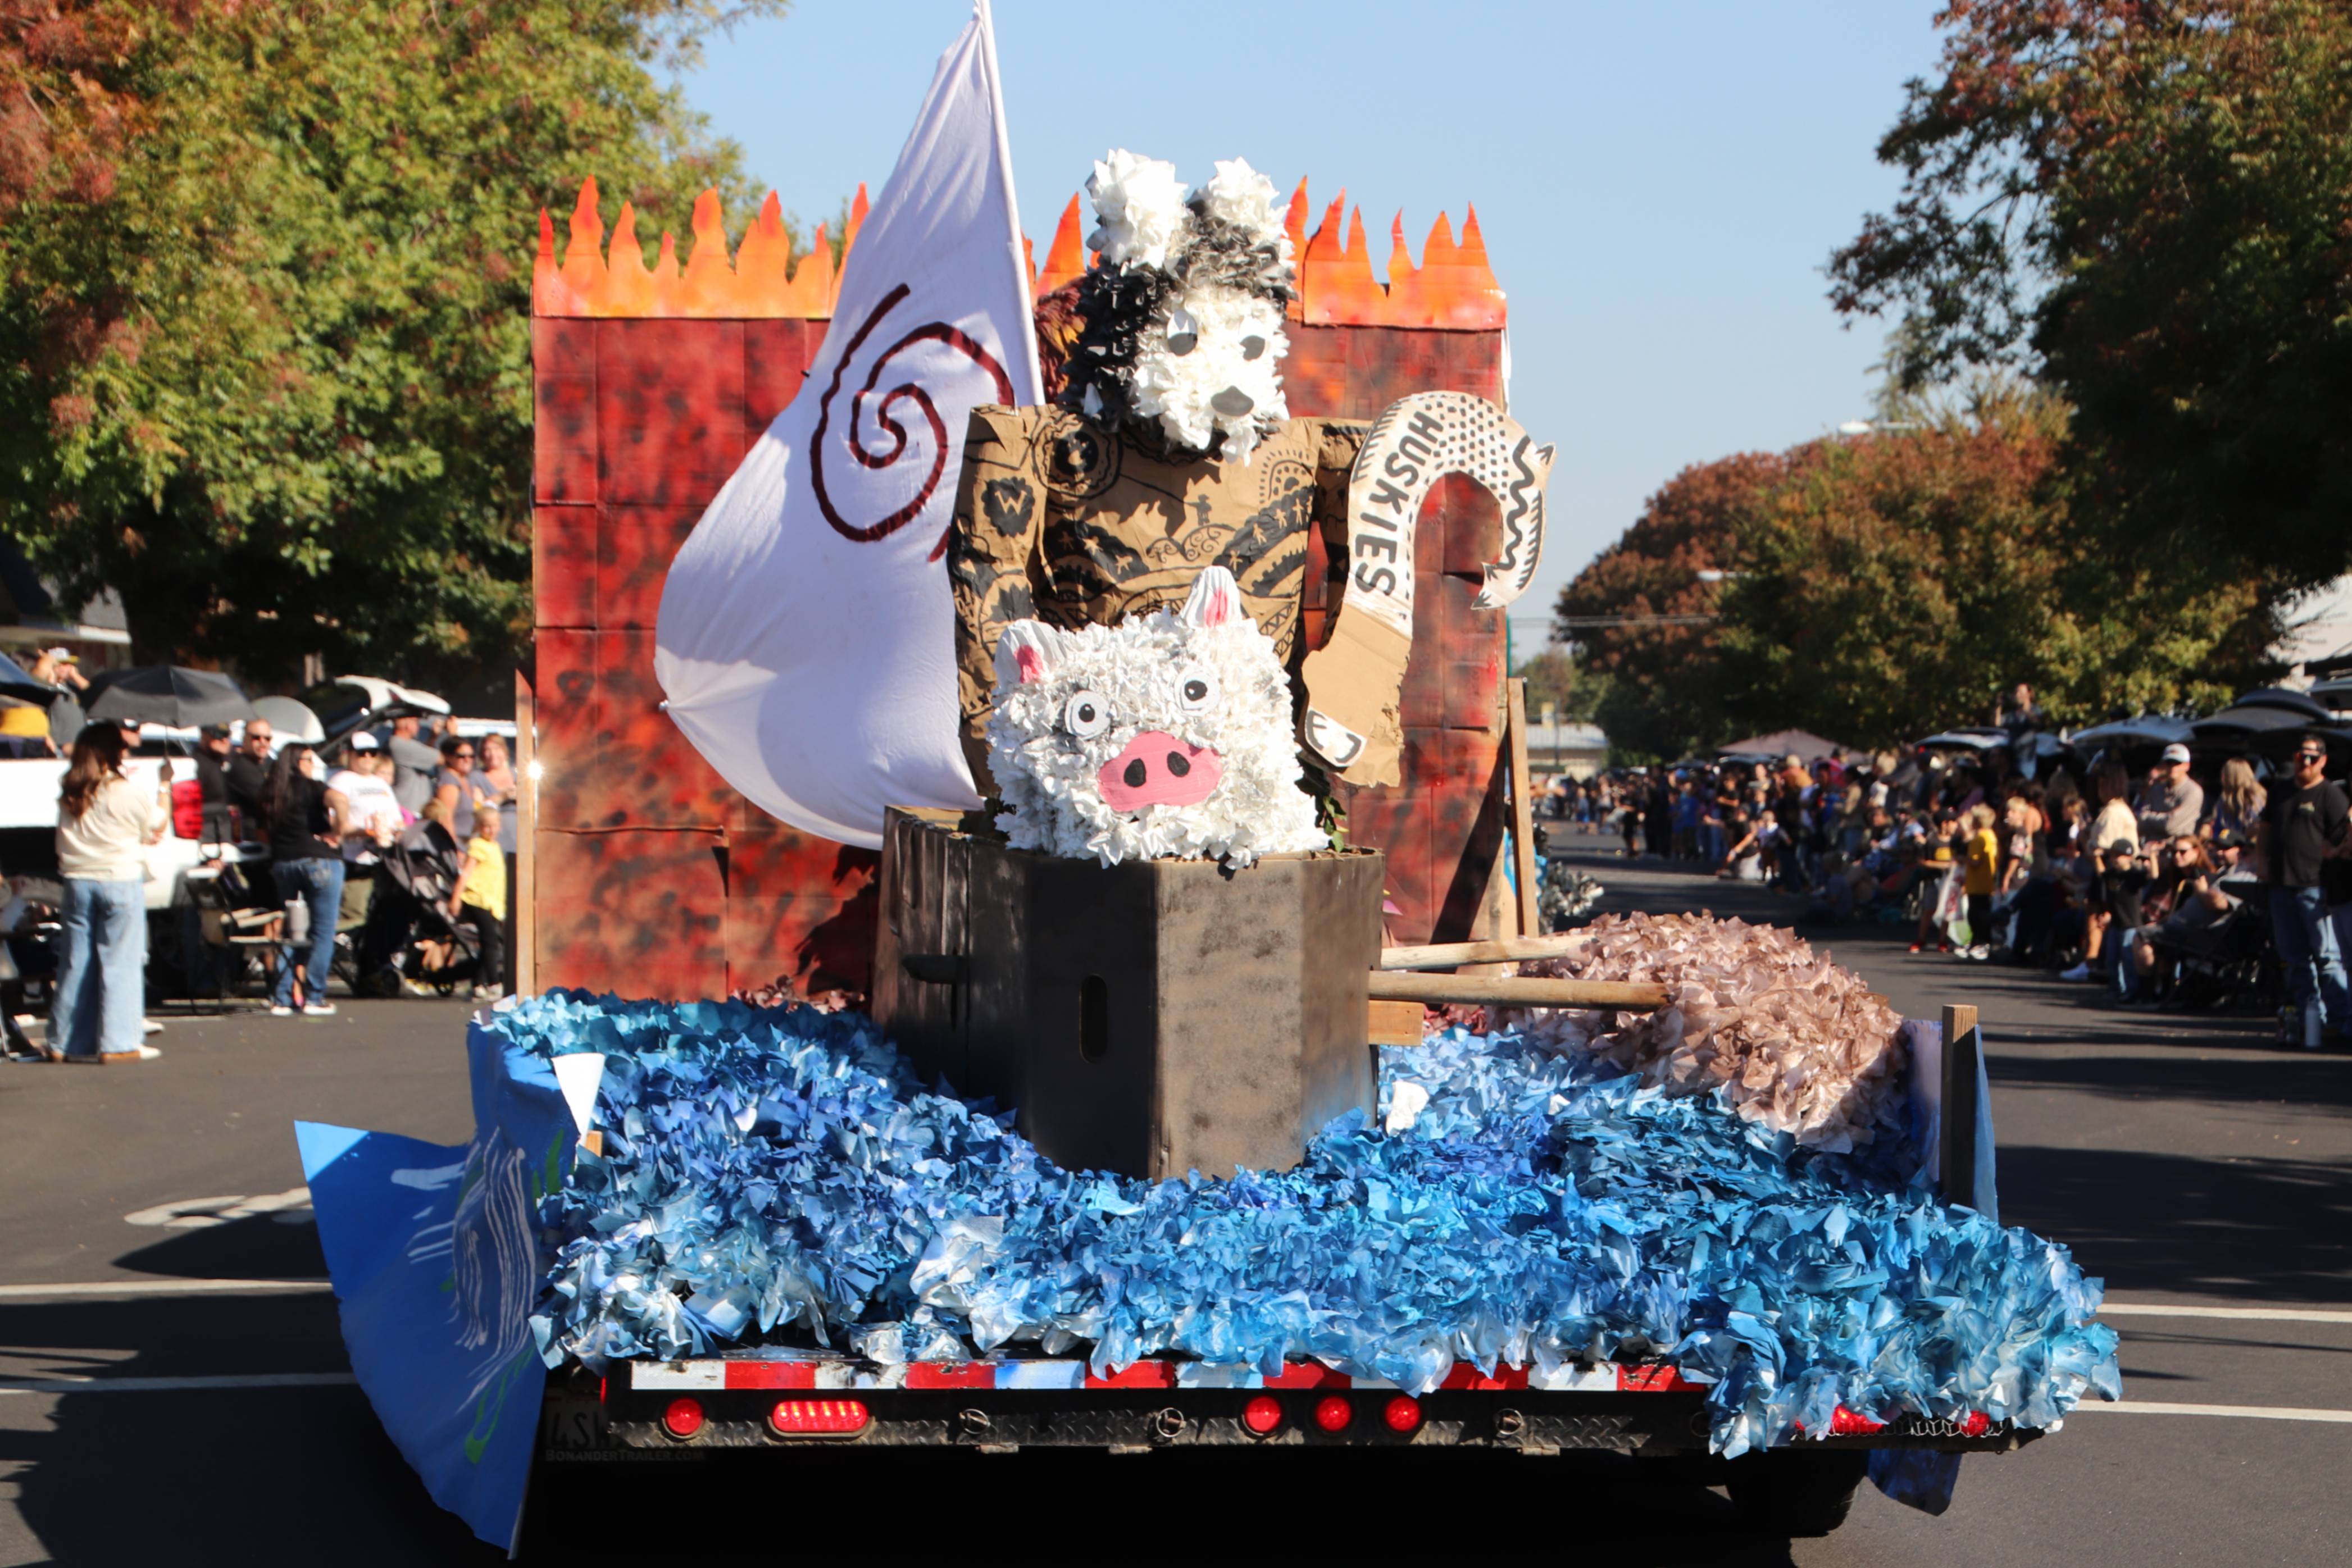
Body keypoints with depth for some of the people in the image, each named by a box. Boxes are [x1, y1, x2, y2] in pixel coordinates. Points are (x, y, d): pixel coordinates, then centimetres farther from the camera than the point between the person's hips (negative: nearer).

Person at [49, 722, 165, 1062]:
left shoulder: (70, 798, 3)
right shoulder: (130, 795, -11)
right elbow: (157, 824, 4)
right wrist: (165, 789, 22)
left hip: (78, 882, 5)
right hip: (120, 881, -5)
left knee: (75, 963, 10)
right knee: (119, 962, -1)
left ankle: (64, 1043, 14)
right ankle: (118, 1043, -3)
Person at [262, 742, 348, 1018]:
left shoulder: (272, 795, 14)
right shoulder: (311, 788, -5)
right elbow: (339, 799, -24)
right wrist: (337, 831, -13)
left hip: (282, 863, 6)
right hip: (319, 860, -6)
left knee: (287, 935, 13)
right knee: (323, 933, 0)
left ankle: (281, 999, 9)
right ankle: (314, 998, -3)